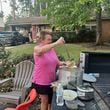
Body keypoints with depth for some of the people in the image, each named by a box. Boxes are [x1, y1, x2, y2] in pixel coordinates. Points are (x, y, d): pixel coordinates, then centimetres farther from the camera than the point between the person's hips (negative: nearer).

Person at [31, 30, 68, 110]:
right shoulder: (37, 49, -16)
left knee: (51, 100, 20)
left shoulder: (52, 49, 1)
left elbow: (56, 62, 10)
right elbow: (42, 50, -41)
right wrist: (57, 43, -44)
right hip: (41, 81, -5)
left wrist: (64, 63, -10)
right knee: (45, 100, 12)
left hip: (51, 80, 5)